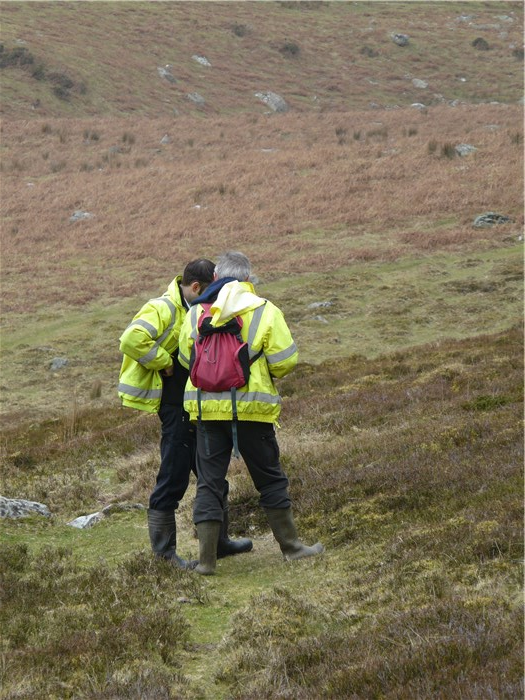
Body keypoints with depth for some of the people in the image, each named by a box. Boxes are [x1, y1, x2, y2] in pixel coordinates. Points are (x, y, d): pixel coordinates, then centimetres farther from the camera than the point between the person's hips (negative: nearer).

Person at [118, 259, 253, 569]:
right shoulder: (162, 309, -16)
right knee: (173, 478, -4)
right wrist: (164, 363, -21)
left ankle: (218, 541, 29)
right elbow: (132, 340, -31)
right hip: (177, 409, -10)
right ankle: (164, 552, 4)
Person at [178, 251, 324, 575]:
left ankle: (207, 558, 3)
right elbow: (285, 361, -6)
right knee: (270, 478, 13)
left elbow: (187, 359, 11)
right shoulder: (265, 311, -5)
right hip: (252, 406, -2)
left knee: (209, 481, 7)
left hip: (207, 406, 2)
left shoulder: (197, 313, 2)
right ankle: (291, 545, 22)